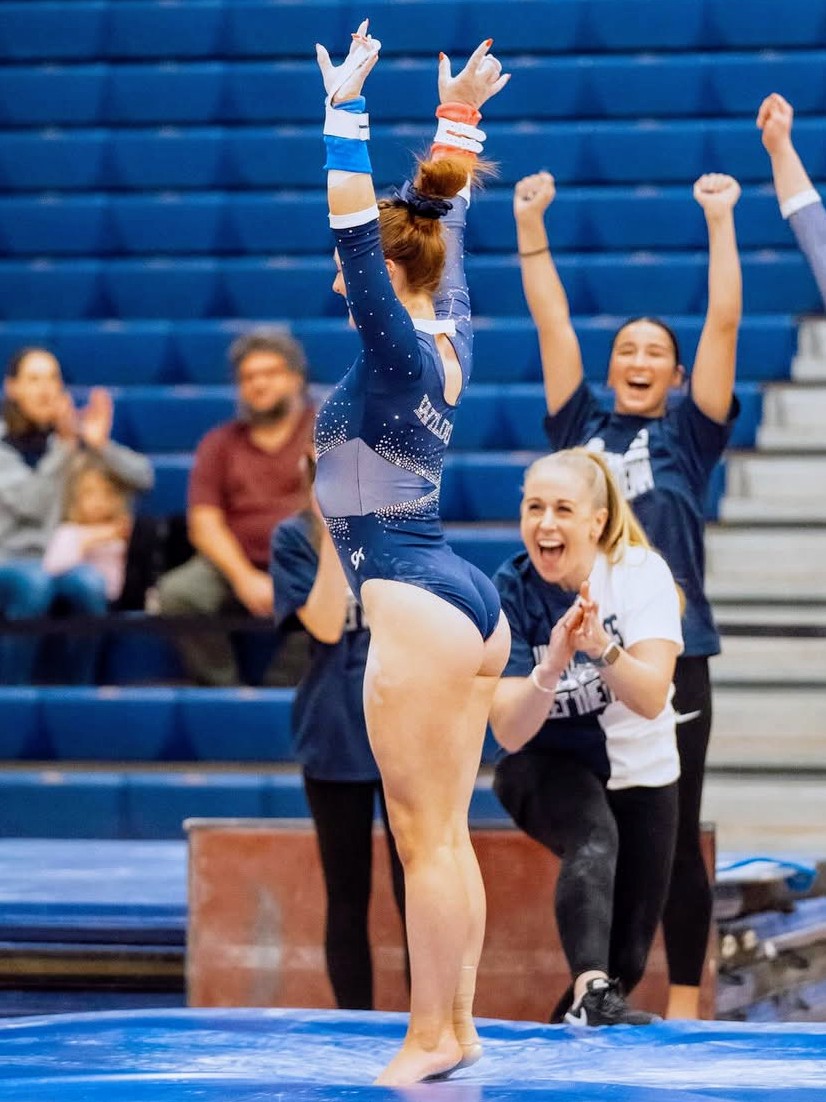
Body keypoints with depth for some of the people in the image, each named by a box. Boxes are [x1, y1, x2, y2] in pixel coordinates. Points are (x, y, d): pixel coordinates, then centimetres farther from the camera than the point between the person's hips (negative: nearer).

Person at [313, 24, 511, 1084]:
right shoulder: (448, 340, 9)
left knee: (425, 839, -4)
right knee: (447, 837, 11)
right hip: (468, 604, 9)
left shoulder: (398, 355, -13)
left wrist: (345, 109, -21)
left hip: (417, 609, -9)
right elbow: (442, 221, 21)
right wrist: (456, 120, 25)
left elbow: (354, 227, -21)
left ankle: (429, 1038, -1)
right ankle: (456, 1026, 15)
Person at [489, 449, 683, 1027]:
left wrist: (603, 648, -47)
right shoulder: (508, 593, -18)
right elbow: (511, 733, -24)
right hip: (547, 767, -2)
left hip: (641, 772, 2)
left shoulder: (642, 572, -18)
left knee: (630, 956, 6)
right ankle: (590, 988, -50)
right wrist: (552, 665, -41)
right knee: (594, 838, -37)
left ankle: (571, 1021, 34)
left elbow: (651, 699, -29)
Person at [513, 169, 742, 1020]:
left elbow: (723, 324, -1)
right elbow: (552, 325, 9)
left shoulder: (687, 435, 5)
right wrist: (531, 226, 5)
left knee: (675, 842, 3)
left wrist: (720, 221, -5)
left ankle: (685, 1003, 11)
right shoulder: (582, 426, 11)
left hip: (671, 660, -2)